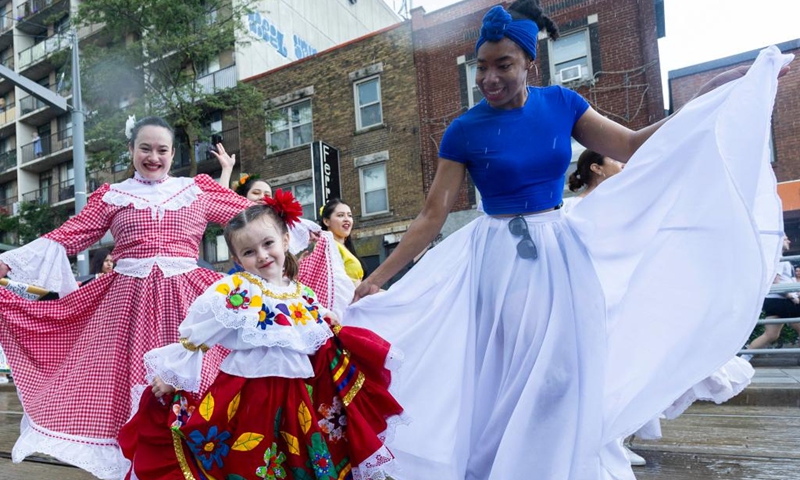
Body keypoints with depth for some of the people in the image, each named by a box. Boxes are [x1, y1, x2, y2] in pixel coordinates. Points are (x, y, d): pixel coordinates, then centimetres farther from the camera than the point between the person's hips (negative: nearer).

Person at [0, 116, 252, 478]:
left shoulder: (198, 190, 9)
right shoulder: (112, 196, 11)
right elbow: (67, 236, 6)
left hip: (185, 296, -1)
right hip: (129, 297, 1)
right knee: (130, 384, 3)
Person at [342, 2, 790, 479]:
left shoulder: (561, 103, 1)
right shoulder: (464, 131, -7)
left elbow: (634, 147, 6)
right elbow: (432, 216, -5)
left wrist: (712, 96, 2)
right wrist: (379, 276, -8)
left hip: (562, 255, 3)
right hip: (499, 262, -2)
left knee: (569, 376, 10)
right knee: (510, 379, 5)